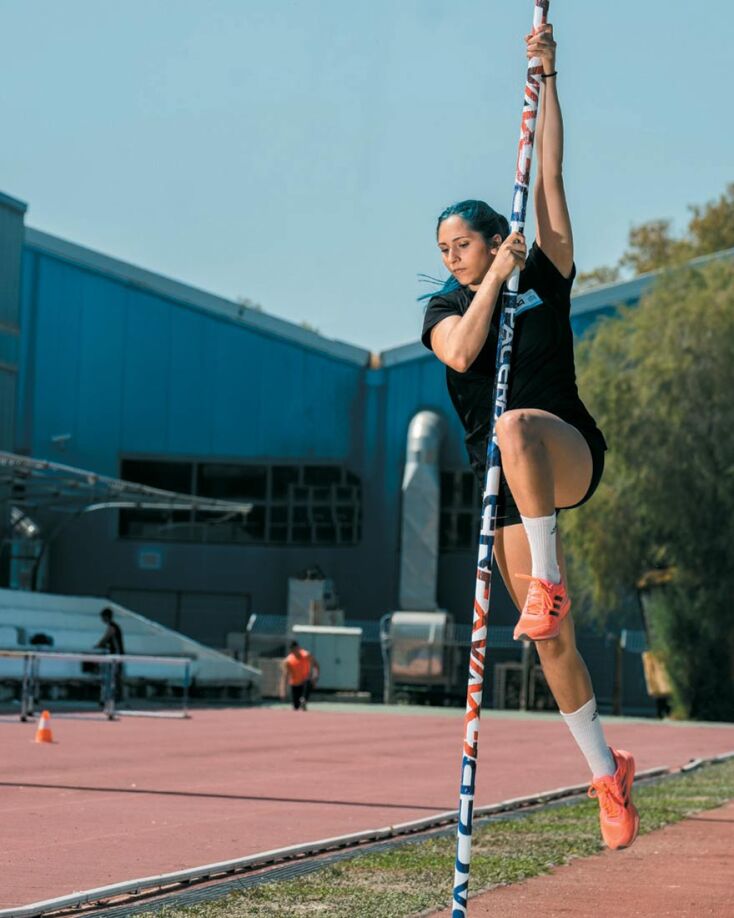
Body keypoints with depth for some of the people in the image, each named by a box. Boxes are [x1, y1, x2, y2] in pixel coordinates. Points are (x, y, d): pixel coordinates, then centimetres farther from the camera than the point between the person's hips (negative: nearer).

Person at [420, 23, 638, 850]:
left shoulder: (546, 274, 8)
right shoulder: (445, 308, 13)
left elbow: (549, 176, 2)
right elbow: (462, 353, -10)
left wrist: (547, 78, -1)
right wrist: (494, 281, -13)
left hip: (568, 449, -3)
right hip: (507, 480, 3)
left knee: (516, 428, -41)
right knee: (551, 641, 1)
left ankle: (550, 580, -39)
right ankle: (606, 773, 14)